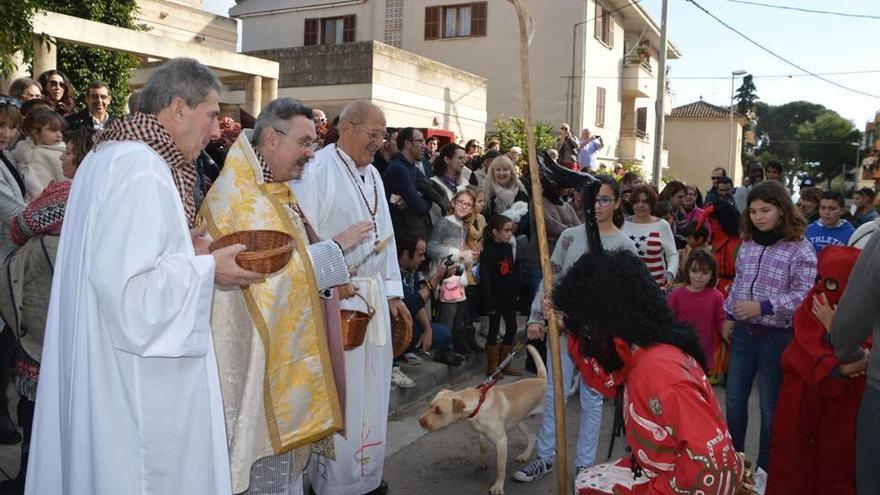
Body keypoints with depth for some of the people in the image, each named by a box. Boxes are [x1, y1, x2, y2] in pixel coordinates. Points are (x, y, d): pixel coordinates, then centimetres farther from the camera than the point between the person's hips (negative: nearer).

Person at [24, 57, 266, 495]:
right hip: (132, 376, -10)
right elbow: (129, 285, -27)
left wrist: (183, 250, 9)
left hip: (101, 356, 10)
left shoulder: (107, 156, 11)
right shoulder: (143, 169, -21)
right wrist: (207, 269, -15)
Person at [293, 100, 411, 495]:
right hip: (334, 298, -8)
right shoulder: (317, 170, -11)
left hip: (373, 296, 8)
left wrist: (392, 292, 15)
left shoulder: (372, 174, 14)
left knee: (370, 389, 14)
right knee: (338, 392, -2)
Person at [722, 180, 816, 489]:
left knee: (770, 405, 9)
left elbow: (803, 297, -17)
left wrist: (762, 307, -26)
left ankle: (765, 467, 26)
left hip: (776, 337, -5)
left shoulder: (800, 249, -13)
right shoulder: (748, 243, 6)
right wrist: (729, 316, 13)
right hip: (744, 332, 6)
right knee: (734, 398, 15)